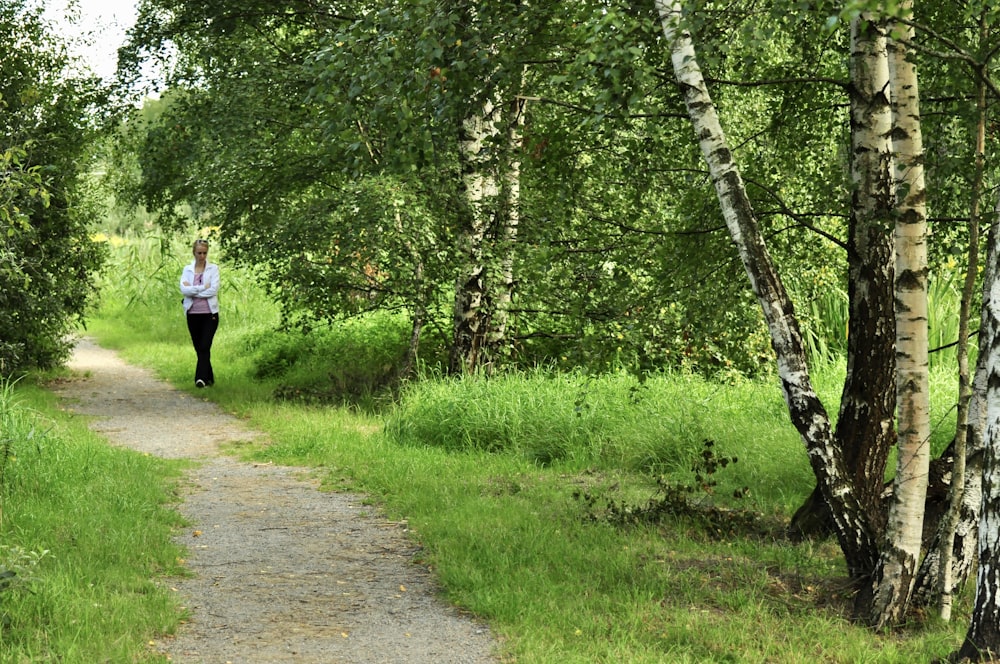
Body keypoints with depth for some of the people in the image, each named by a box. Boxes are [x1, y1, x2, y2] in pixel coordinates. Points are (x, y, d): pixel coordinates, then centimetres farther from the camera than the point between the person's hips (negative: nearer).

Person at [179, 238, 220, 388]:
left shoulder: (213, 268, 3)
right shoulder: (187, 270, 9)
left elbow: (214, 290, -10)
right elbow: (184, 289, -7)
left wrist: (193, 291, -9)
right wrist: (203, 287, -13)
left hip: (209, 313, -3)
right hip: (193, 314, 3)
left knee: (205, 347, -15)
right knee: (199, 348, 8)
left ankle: (201, 378, -21)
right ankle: (209, 378, 20)